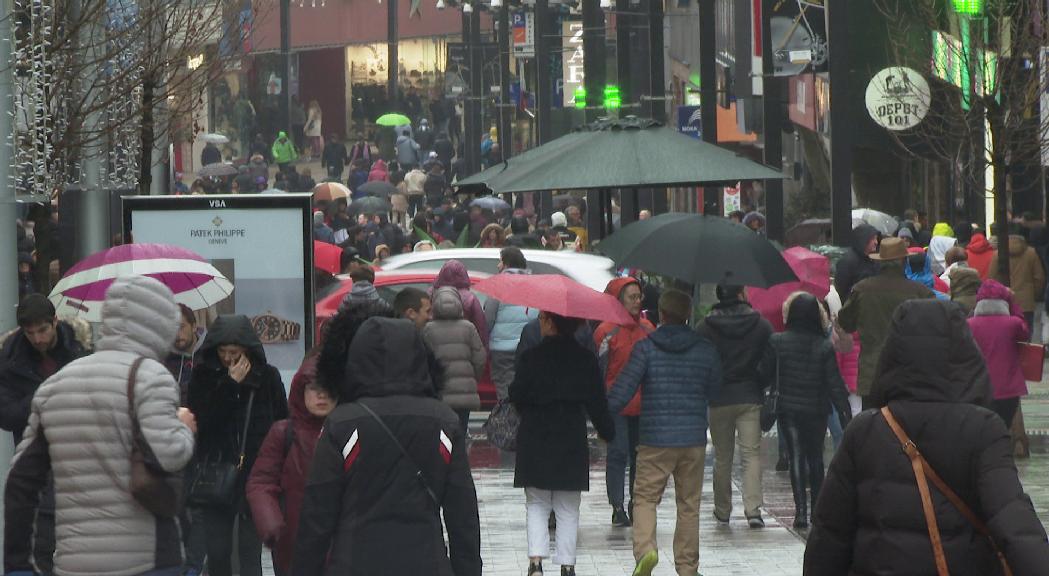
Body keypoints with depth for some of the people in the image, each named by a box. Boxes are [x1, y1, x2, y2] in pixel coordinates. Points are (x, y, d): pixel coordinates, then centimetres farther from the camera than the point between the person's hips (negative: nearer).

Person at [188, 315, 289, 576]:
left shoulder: (268, 377, 0)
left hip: (256, 478, -1)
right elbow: (202, 420, -11)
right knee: (217, 553, 6)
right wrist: (230, 385, -16)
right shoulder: (203, 375, 1)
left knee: (250, 554, -3)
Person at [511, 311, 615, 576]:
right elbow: (597, 401, 2)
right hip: (572, 442, 2)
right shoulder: (585, 359, -2)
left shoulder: (532, 358, -11)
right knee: (568, 509, 10)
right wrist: (607, 431, 15)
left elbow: (517, 395, -7)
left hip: (535, 441, -2)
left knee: (537, 505, 8)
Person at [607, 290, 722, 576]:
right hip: (694, 439, 2)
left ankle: (645, 549, -18)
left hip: (655, 437, -2)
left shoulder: (646, 348, -6)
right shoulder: (706, 349, 1)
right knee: (689, 503, 11)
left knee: (645, 496, 5)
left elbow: (623, 388, -8)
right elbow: (714, 391, 13)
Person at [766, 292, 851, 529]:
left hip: (788, 409, -1)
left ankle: (801, 510, -9)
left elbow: (766, 374, -1)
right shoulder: (824, 347, -9)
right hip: (816, 411, 1)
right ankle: (818, 508, 20)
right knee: (816, 458, 16)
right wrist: (845, 413, -6)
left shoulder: (777, 342, -8)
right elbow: (834, 383, -9)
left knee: (796, 458, 2)